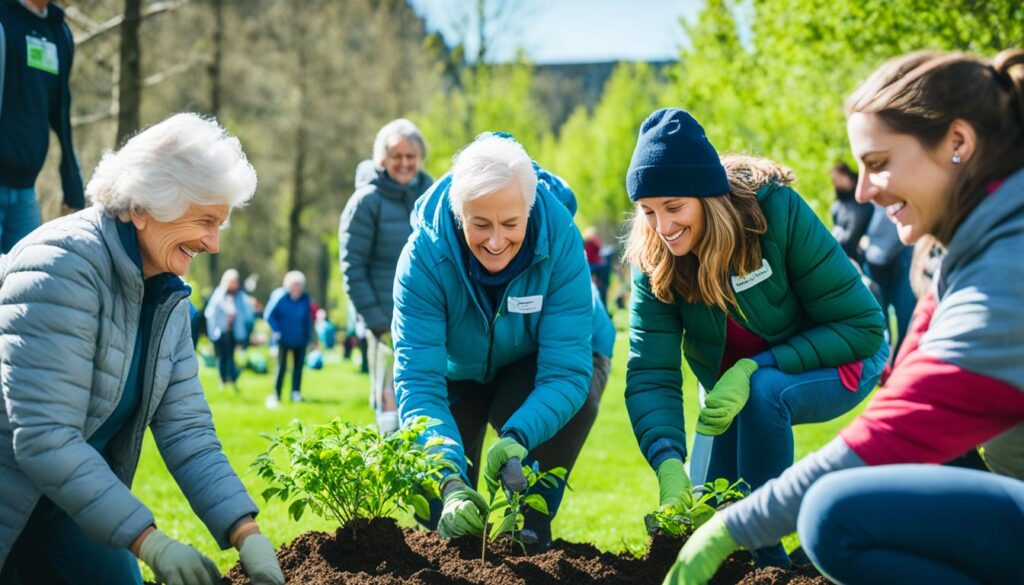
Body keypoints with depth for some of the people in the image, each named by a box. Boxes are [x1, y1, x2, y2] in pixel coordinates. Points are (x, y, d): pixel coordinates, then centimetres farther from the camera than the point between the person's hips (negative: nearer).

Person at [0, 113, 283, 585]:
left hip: (66, 503, 8)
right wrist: (152, 544, -29)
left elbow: (187, 431, -2)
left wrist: (248, 538, -15)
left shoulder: (167, 296, 2)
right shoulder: (63, 268, -24)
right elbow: (44, 440, -30)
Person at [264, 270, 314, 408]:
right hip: (284, 339, -3)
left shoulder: (305, 299, -3)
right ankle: (276, 395, 0)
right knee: (282, 366, -6)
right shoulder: (279, 296, -12)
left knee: (299, 365, 8)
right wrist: (276, 331, -10)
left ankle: (296, 394, 18)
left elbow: (308, 319, 8)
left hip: (300, 339, 3)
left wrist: (310, 336, 9)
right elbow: (269, 315, -4)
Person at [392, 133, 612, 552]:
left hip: (543, 358, -1)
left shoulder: (560, 238, -35)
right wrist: (451, 481, -53)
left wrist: (517, 438, -56)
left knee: (576, 400, -34)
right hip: (461, 367, 1)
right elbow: (418, 380, -38)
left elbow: (565, 370, -37)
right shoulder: (424, 255, -34)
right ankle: (442, 542, 21)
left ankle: (530, 537, -15)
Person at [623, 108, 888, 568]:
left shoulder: (777, 209, -31)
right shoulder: (653, 261, -20)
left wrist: (756, 369, -36)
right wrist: (669, 465, -43)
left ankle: (766, 555, -22)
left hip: (839, 363, -4)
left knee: (764, 392, -35)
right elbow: (650, 374, -26)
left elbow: (861, 325, -27)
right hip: (742, 388, 4)